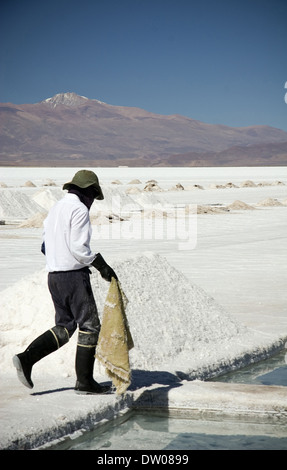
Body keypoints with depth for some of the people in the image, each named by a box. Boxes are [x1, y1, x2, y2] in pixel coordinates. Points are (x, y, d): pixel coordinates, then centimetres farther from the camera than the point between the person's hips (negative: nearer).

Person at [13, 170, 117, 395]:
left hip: (54, 275, 9)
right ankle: (85, 381, 4)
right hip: (74, 275, -9)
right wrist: (101, 265, -12)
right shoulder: (79, 209, -11)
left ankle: (26, 358, -2)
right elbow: (78, 248, -20)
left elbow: (46, 246, 17)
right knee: (90, 325, 1)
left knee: (64, 327, 13)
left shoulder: (55, 209, 16)